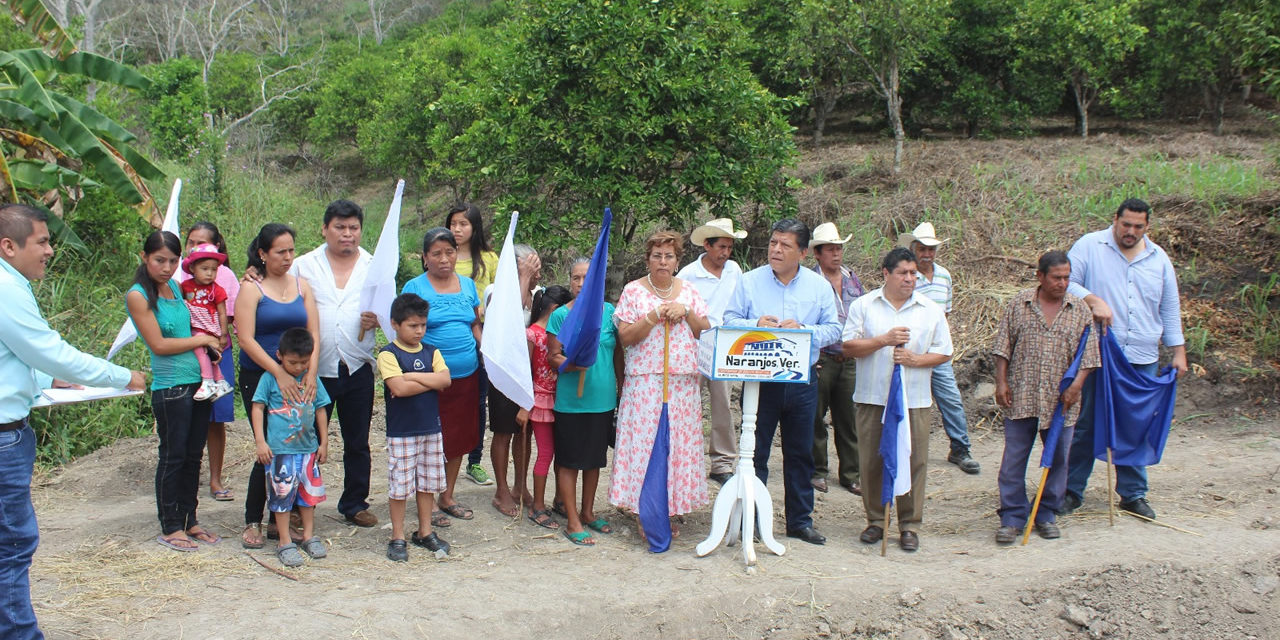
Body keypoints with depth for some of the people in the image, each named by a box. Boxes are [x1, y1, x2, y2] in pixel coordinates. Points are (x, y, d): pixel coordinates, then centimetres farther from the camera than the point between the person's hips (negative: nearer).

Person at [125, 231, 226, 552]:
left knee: (194, 456, 12)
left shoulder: (175, 286, 9)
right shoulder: (138, 295, -9)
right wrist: (201, 340, -7)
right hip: (171, 388, -6)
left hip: (199, 380, 7)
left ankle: (189, 520, 23)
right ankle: (169, 527, 15)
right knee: (173, 457, 3)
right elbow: (158, 345, -13)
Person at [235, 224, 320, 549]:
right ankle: (252, 522, 9)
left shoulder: (302, 286, 9)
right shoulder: (251, 289, -4)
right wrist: (279, 373, -21)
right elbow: (246, 339, -12)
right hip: (259, 378, -4)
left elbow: (314, 334, 4)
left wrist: (310, 372, -12)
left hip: (297, 379, 4)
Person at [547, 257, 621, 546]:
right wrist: (571, 364, -25)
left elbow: (618, 353, 12)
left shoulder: (609, 311, 4)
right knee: (569, 461, 2)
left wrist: (621, 387, 12)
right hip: (571, 401, -4)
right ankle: (572, 521, 12)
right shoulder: (561, 315, -5)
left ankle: (588, 512, 31)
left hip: (603, 400, 4)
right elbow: (553, 356, -5)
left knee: (595, 459, 15)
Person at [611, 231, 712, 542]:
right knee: (645, 443, -4)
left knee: (679, 442, 4)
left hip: (683, 384, 3)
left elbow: (706, 332, 8)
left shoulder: (689, 291, 11)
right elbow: (624, 337, -5)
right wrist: (653, 317, -16)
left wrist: (687, 313, -8)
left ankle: (669, 510, 13)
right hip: (645, 382, -3)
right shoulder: (633, 291, 1)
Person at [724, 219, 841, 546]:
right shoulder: (750, 281, 3)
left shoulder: (819, 286, 6)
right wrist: (756, 325, -19)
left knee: (800, 453, 9)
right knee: (755, 452, 3)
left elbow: (833, 329, 2)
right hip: (759, 380, -2)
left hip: (802, 381, 2)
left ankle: (800, 520, 20)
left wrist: (803, 330, -15)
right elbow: (729, 321, 0)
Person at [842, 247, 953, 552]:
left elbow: (943, 353, 6)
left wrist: (914, 359, -11)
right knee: (871, 462, 5)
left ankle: (910, 525, 12)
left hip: (914, 399, 0)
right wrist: (884, 340, -15)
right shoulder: (863, 306, 4)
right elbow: (849, 346, -2)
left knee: (913, 463, 1)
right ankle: (875, 520, 19)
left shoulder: (931, 310, 7)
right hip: (871, 398, 0)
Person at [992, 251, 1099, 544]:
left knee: (1057, 459, 9)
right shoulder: (1020, 303, 1)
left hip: (1060, 401, 1)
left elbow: (1089, 352, 4)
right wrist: (1001, 382, -3)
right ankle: (1012, 517, 9)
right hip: (1020, 397, -1)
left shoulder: (1080, 309, 3)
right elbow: (1003, 345, 3)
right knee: (1013, 459, 0)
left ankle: (1047, 514, 23)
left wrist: (1076, 385, -7)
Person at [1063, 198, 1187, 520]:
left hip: (1143, 359, 3)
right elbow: (1067, 282, -5)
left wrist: (1178, 351, 14)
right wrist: (1092, 300, -21)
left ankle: (1133, 493, 18)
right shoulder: (1089, 246, 0)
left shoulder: (1158, 258, 12)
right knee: (1087, 424, 3)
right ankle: (1072, 490, 13)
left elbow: (1170, 308, 17)